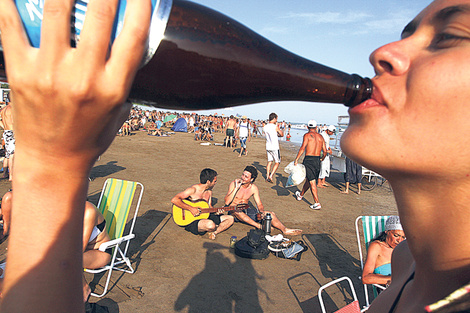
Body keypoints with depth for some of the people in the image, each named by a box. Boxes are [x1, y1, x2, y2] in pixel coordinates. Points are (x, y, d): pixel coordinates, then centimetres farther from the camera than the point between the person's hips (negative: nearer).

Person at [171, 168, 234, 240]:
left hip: (205, 216, 8)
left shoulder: (209, 191, 8)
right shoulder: (193, 190, -16)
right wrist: (191, 208, -26)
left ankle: (214, 233, -15)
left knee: (230, 219, 0)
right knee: (211, 225, -38)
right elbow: (174, 200, -25)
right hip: (192, 221, -8)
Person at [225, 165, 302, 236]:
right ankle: (259, 226, -37)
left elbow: (259, 204, 2)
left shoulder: (253, 188, -2)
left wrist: (261, 211, -21)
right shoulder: (234, 184, -13)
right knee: (235, 209, -40)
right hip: (234, 213, -3)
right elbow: (227, 202, -21)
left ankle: (285, 230, -10)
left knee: (270, 214, -13)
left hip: (246, 213, 4)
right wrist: (236, 188, -28)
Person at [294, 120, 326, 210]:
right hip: (317, 160, 6)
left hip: (309, 159, -6)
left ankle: (317, 203, -6)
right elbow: (325, 151, 10)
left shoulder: (307, 135, -4)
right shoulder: (320, 137, 12)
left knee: (312, 182, -4)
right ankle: (300, 195, 41)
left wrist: (296, 159, -17)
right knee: (309, 179, 20)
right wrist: (322, 159, 29)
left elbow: (303, 147, -17)